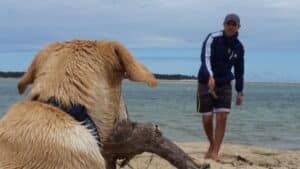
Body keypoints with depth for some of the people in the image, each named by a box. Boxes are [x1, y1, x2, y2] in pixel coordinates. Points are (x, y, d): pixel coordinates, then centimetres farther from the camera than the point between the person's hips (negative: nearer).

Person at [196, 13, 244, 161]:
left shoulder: (239, 47, 1)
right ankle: (212, 145, 28)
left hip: (224, 85, 3)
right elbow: (205, 58, -30)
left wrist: (240, 91, 11)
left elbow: (239, 71, 12)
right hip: (205, 83, -3)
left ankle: (215, 153, -5)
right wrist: (210, 76, -47)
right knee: (207, 119, 0)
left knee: (222, 118, -11)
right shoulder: (213, 38, -15)